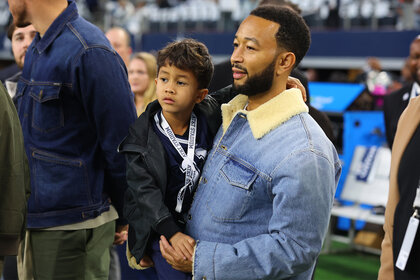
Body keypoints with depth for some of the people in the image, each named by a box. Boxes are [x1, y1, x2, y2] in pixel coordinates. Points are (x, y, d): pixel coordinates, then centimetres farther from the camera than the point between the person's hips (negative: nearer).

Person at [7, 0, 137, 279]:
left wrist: (123, 219, -7)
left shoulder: (88, 53, -17)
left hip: (73, 225, -9)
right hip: (39, 218, 9)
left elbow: (122, 143, -16)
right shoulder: (37, 50, 12)